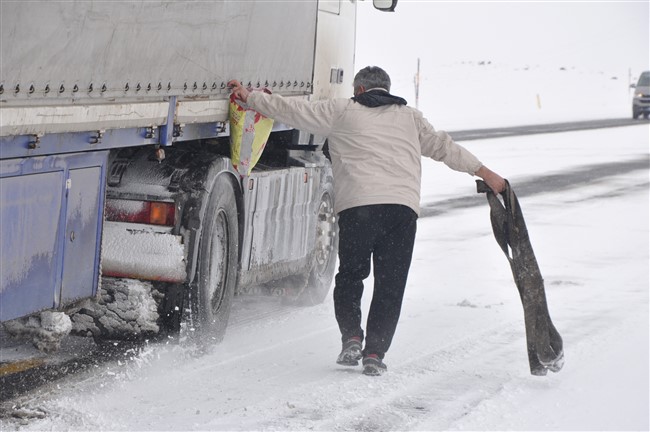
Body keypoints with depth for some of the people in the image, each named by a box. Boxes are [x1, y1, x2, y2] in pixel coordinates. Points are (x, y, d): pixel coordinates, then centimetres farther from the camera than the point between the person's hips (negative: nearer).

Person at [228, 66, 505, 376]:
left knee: (350, 275, 13)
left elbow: (292, 110, 15)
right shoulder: (410, 117, 23)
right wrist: (485, 173, 32)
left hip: (358, 206, -2)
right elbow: (444, 147, 25)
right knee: (391, 284, 7)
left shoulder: (342, 112, 14)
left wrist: (250, 97, 26)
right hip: (404, 207, 2)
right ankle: (374, 353, 0)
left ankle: (351, 336, -5)